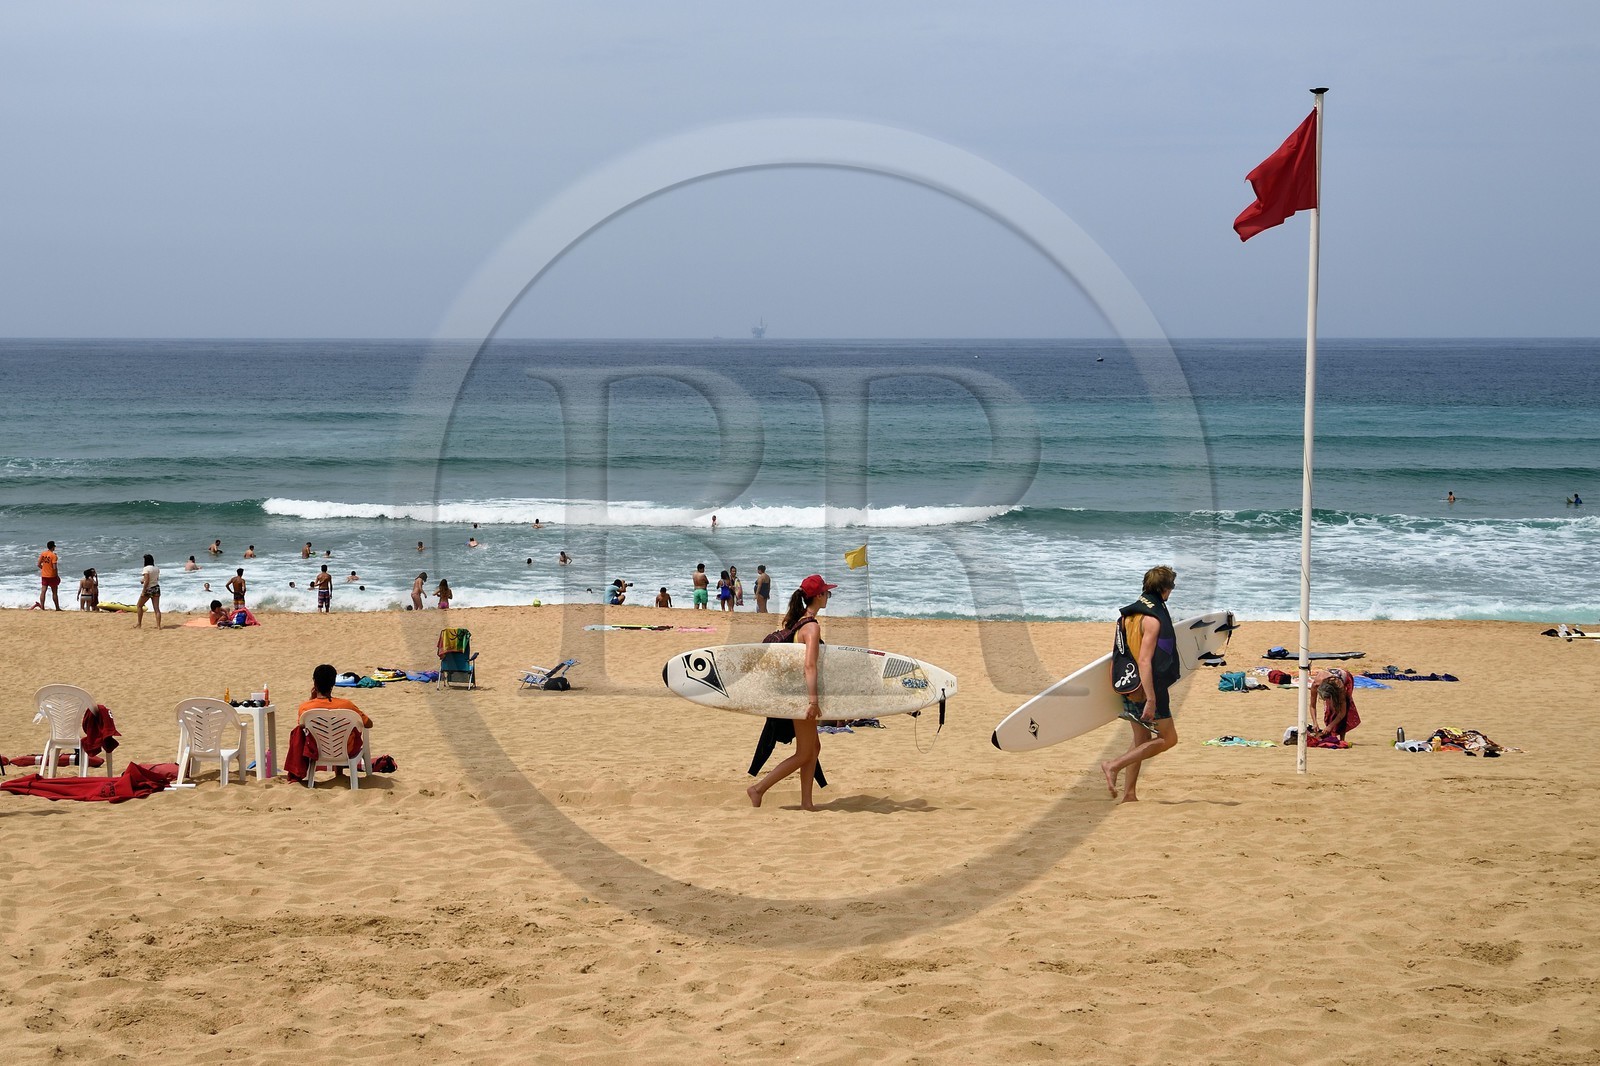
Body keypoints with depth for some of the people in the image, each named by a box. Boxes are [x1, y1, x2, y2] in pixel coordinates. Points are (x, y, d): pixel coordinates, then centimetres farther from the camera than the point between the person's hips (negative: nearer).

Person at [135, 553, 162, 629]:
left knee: (139, 606, 11)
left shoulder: (146, 569, -13)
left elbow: (146, 581, -20)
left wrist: (143, 591, -18)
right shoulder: (156, 569, 8)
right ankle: (158, 625, -2)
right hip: (156, 588, 6)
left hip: (148, 589, -6)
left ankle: (139, 624, 12)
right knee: (157, 608, 3)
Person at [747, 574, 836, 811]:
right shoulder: (812, 626, -18)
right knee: (804, 754, 0)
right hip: (802, 692, -9)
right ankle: (758, 789, -2)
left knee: (814, 747, 15)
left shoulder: (796, 621, 9)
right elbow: (810, 665, -27)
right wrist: (813, 699, -30)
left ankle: (806, 802, 15)